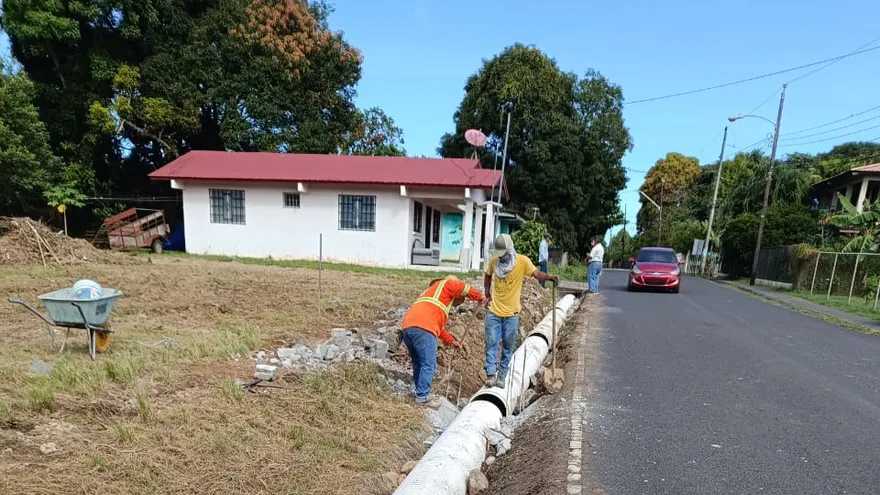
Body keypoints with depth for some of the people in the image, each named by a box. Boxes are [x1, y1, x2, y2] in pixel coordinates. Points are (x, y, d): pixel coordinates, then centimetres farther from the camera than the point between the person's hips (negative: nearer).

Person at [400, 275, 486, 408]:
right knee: (428, 364, 0)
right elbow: (464, 288, -1)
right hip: (422, 328, -9)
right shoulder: (446, 284, 17)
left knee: (418, 362, 21)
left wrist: (451, 341, 35)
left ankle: (418, 390, 29)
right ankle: (422, 397, 4)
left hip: (407, 326, 9)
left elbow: (439, 325, 38)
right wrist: (479, 296, 16)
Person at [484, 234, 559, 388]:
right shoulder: (494, 260, -2)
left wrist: (549, 276, -41)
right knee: (491, 343, 1)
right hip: (493, 312, 2)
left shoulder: (522, 261, -11)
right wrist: (487, 292, 5)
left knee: (508, 347, 10)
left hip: (511, 313, -1)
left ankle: (501, 376, 24)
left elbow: (537, 274, -21)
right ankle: (491, 374, 9)